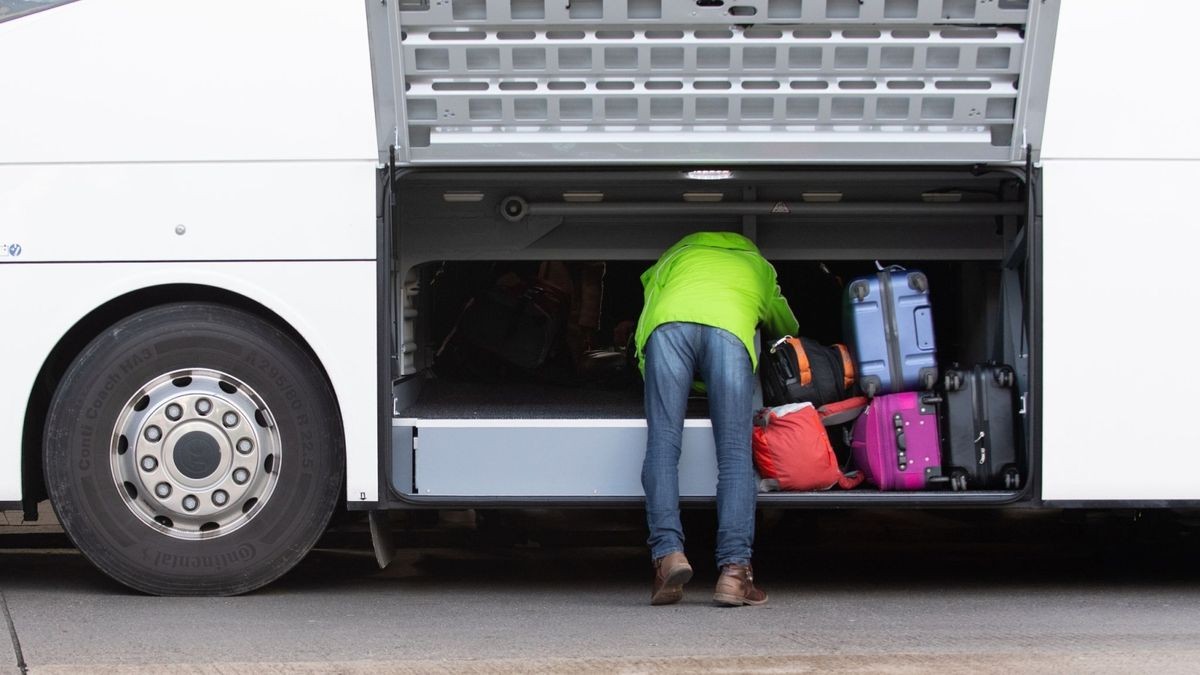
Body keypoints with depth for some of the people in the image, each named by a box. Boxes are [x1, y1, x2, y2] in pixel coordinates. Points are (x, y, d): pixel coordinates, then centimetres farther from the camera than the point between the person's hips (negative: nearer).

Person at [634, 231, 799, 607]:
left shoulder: (675, 256, 42)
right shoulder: (758, 267, 42)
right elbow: (788, 329, 54)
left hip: (668, 323, 0)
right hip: (730, 329, 0)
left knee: (662, 445, -4)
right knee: (735, 453, -5)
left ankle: (667, 553, -24)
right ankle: (734, 569, -21)